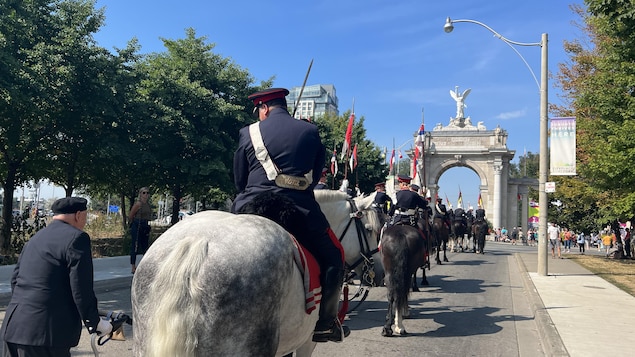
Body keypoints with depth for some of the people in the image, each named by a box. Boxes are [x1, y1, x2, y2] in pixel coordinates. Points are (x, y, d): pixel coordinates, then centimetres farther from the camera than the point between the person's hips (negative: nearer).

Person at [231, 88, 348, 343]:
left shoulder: (248, 133, 5)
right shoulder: (311, 132, 7)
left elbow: (239, 181, 9)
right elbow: (316, 175, 12)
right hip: (300, 212, 0)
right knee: (334, 257, 17)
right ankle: (326, 324, 13)